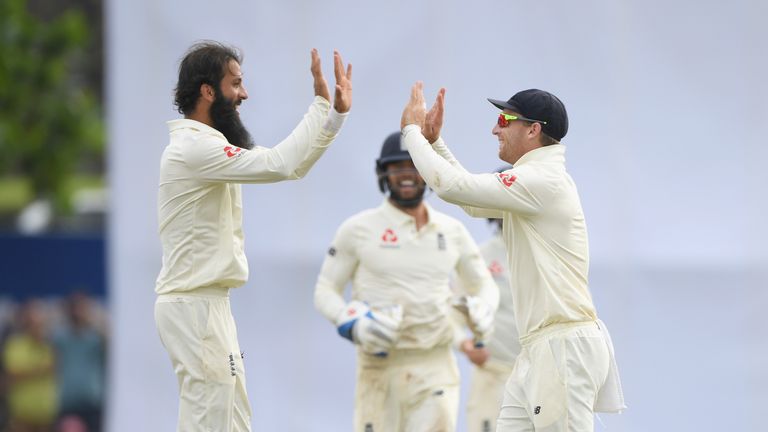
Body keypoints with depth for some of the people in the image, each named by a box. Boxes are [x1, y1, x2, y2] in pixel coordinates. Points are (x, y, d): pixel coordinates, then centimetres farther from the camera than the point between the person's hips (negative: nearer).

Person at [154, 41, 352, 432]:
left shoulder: (211, 146, 15)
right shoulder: (193, 148, -17)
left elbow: (290, 165, 16)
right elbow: (280, 165, -23)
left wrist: (335, 113, 6)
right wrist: (321, 103, -14)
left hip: (210, 307, 11)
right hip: (195, 308, -11)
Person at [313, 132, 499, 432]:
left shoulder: (451, 230, 9)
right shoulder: (358, 229, 0)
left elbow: (485, 286, 20)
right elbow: (325, 292, 4)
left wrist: (482, 311, -3)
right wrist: (354, 325, -16)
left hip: (436, 366, 2)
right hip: (381, 366, -2)